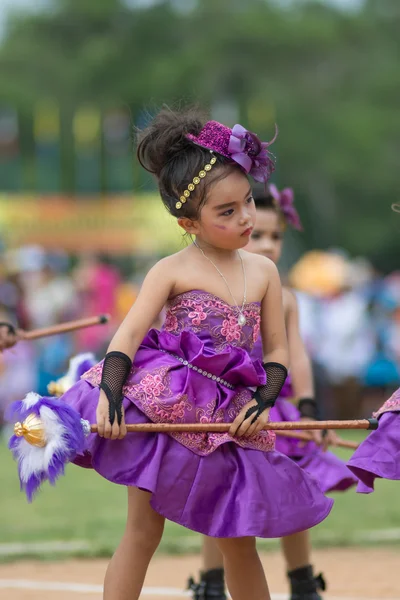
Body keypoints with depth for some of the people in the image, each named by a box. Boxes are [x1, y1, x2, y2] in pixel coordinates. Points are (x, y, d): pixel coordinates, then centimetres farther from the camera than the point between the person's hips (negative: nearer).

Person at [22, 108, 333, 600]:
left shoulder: (263, 272, 7)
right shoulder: (171, 272, -4)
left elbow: (277, 349, 11)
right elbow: (129, 334, -12)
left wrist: (263, 402, -5)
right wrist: (108, 393, -26)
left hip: (229, 420, 4)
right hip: (166, 411, -4)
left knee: (239, 544, 12)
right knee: (143, 531, -5)